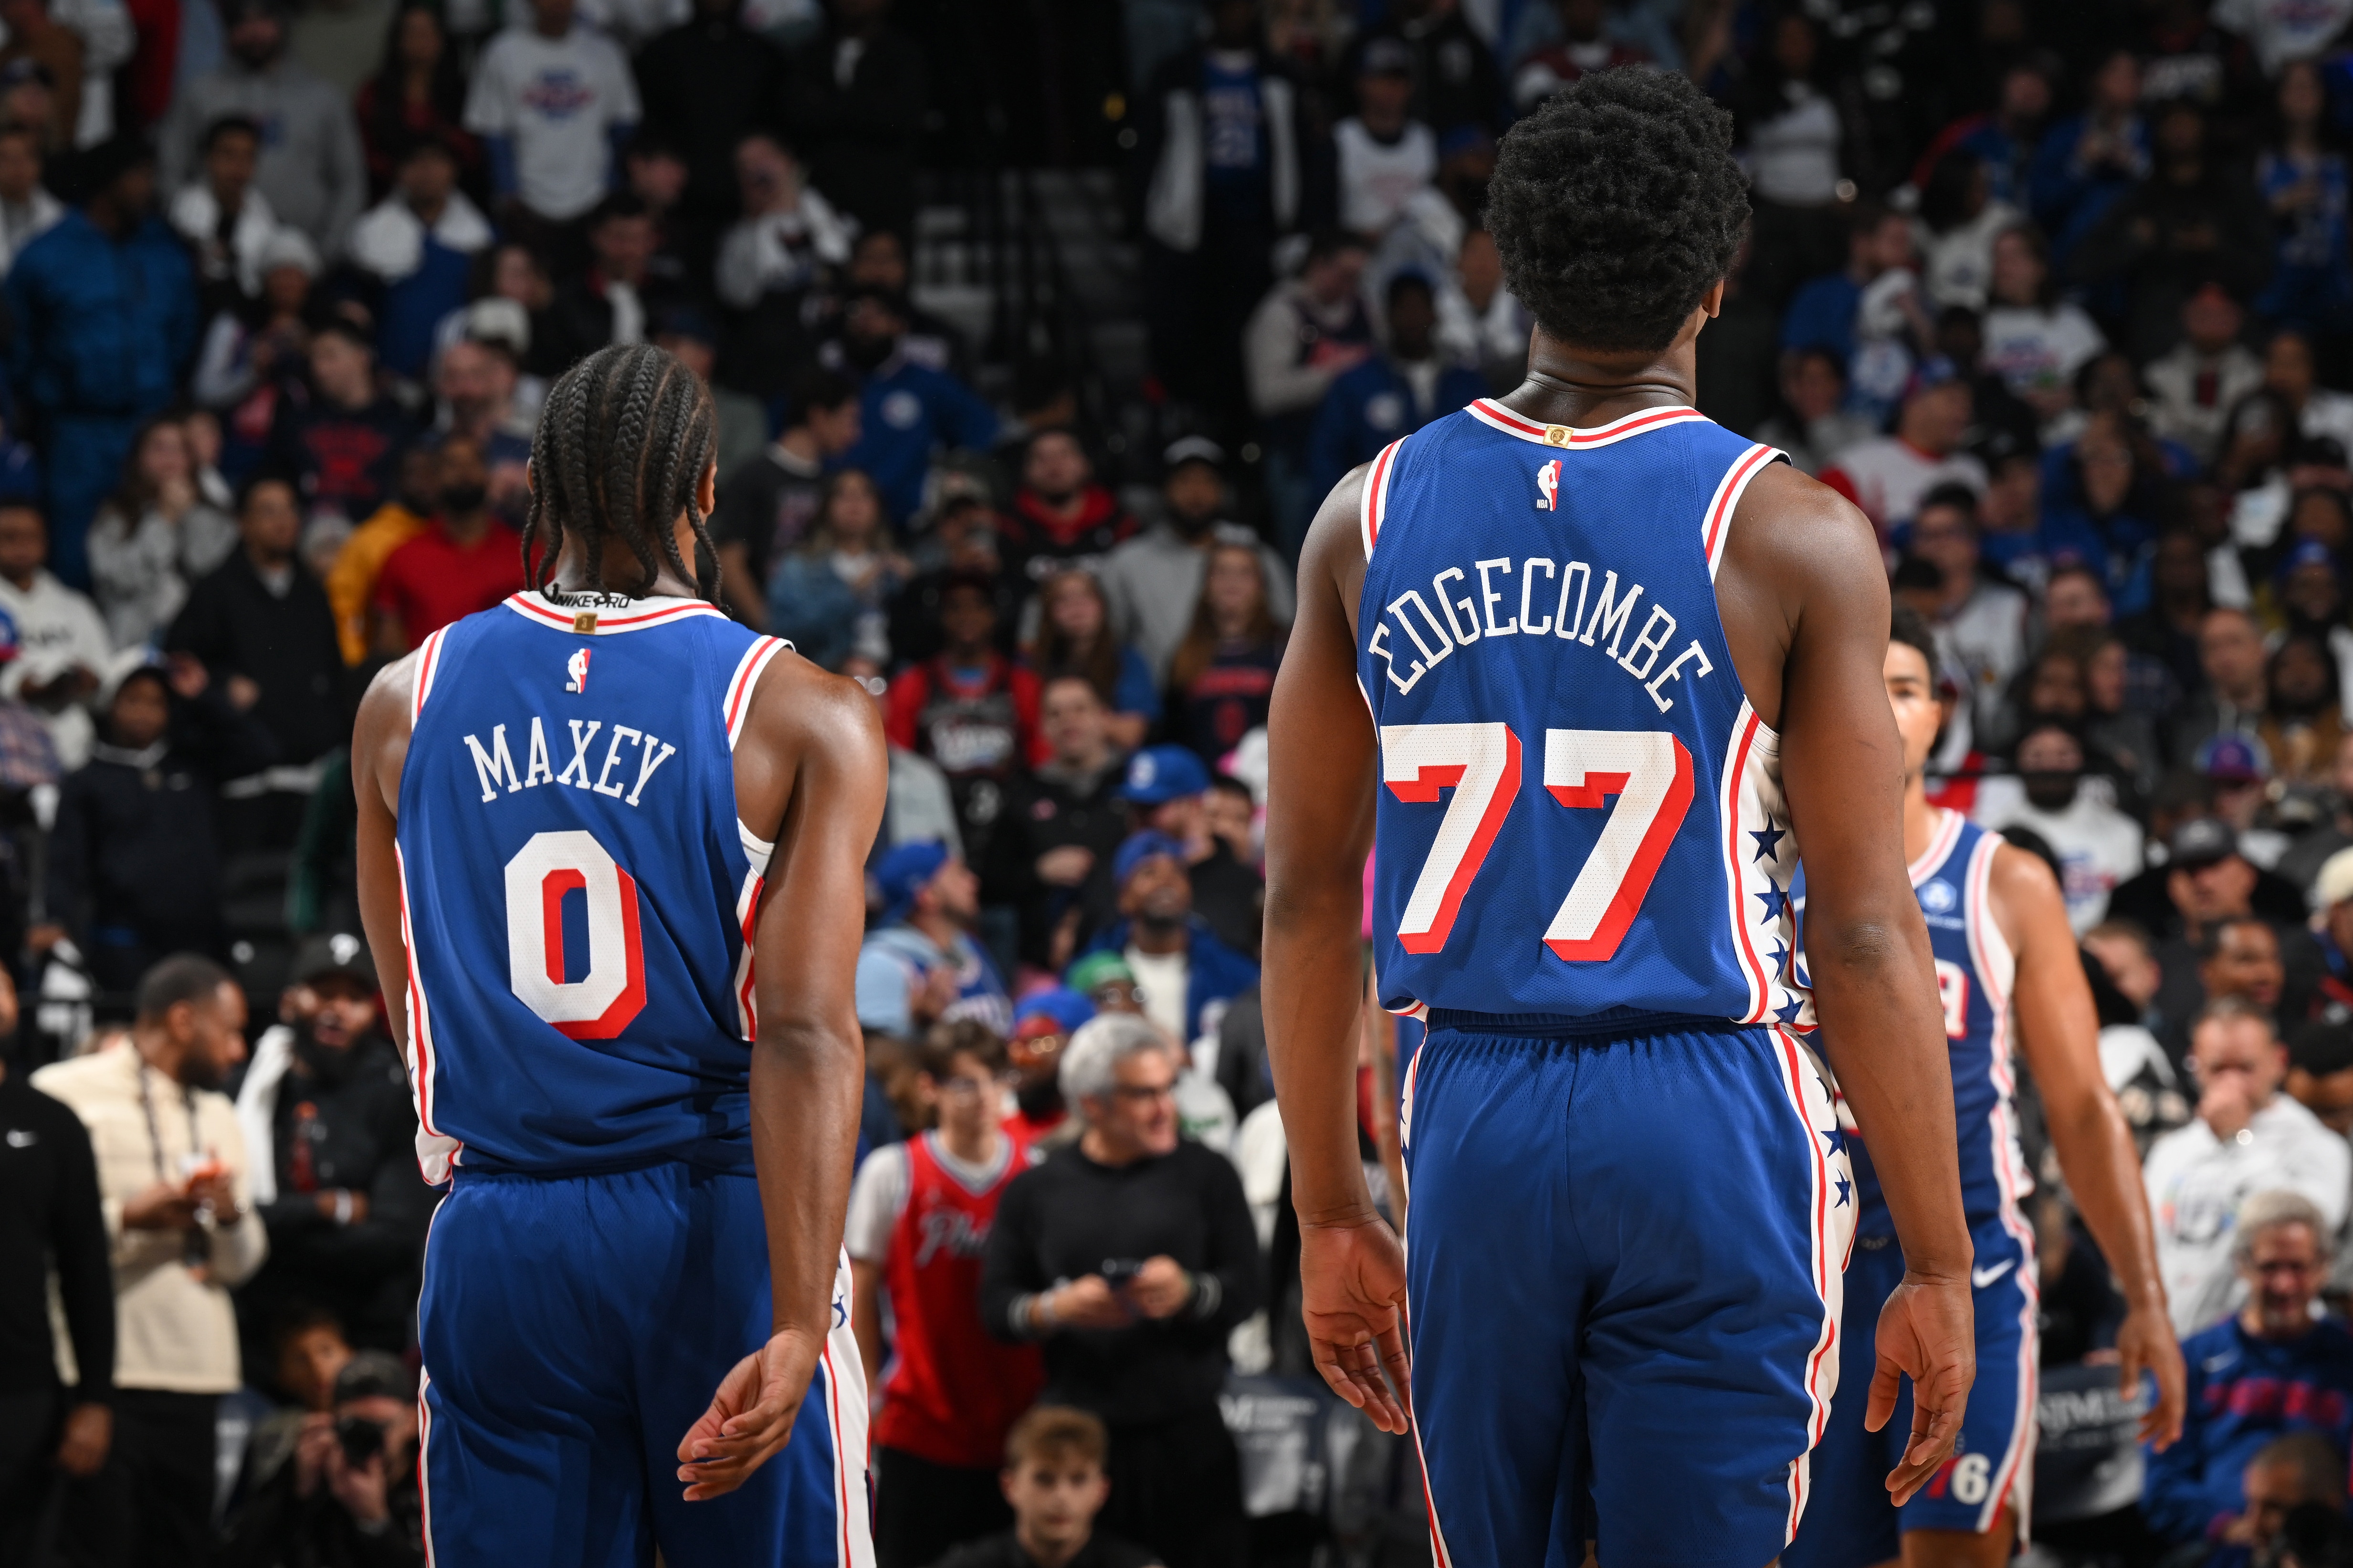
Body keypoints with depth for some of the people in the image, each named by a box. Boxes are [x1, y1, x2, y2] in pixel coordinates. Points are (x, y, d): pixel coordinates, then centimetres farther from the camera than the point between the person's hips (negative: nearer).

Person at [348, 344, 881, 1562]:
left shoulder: (405, 704, 5)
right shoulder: (806, 718, -6)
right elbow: (807, 1033, -14)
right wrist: (798, 1328, -19)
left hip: (496, 1238, 3)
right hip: (718, 1230, -3)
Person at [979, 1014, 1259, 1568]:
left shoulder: (1206, 1175, 8)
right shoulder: (1037, 1190, 9)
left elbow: (1246, 1289, 4)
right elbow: (996, 1304, 6)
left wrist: (1190, 1292, -18)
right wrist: (1056, 1309, -15)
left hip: (1189, 1435, 0)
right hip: (1075, 1437, 0)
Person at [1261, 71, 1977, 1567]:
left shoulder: (1372, 518, 4)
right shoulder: (1791, 538, -8)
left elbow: (1307, 900, 8)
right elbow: (1867, 934, -10)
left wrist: (1331, 1215, 16)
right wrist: (1936, 1269, -4)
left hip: (1474, 1119, 4)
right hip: (1711, 1116, -4)